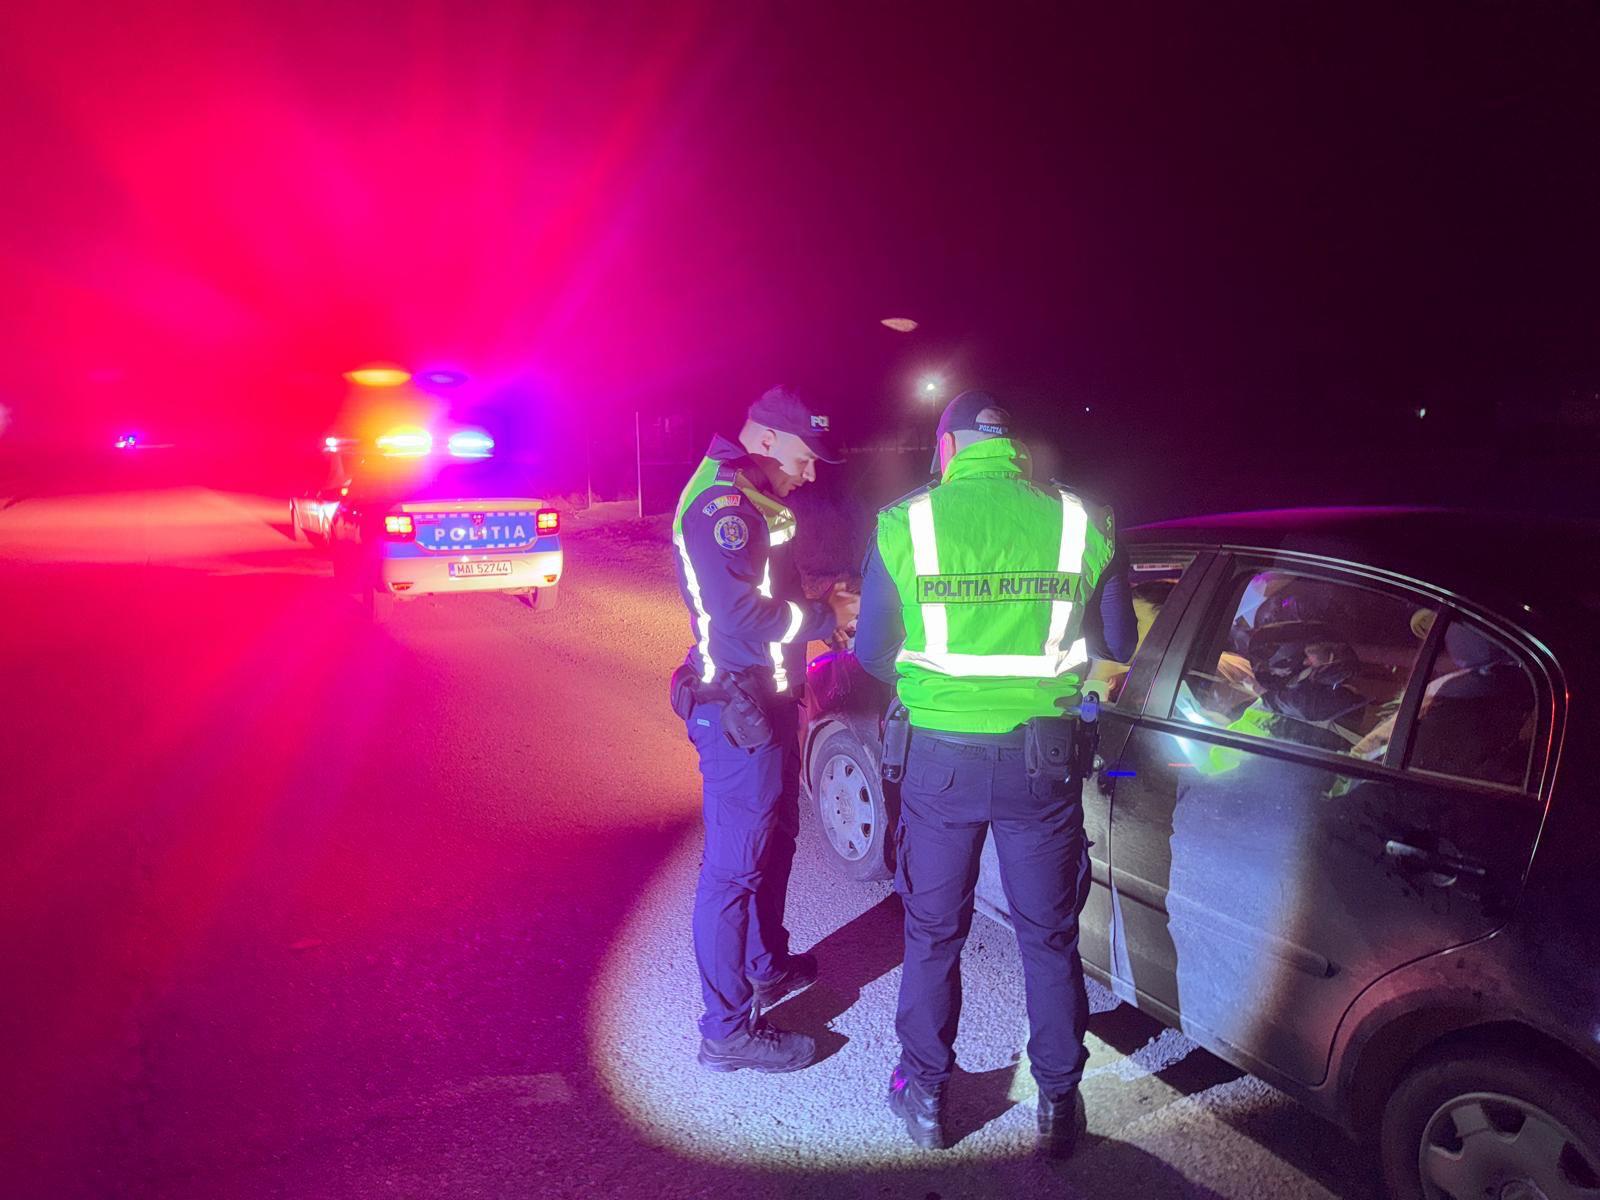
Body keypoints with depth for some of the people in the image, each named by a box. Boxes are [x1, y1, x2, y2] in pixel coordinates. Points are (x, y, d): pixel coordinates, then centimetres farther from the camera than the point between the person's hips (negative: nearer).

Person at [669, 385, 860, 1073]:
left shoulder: (755, 500, 15)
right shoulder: (721, 504, -19)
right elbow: (741, 615, -28)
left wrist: (817, 601, 3)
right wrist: (825, 617, -17)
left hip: (767, 701, 11)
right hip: (737, 711, -11)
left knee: (774, 841, 25)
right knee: (735, 867, -3)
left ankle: (767, 965, 44)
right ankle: (729, 1030, 9)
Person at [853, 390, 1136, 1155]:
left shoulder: (905, 523, -7)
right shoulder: (1080, 523, -3)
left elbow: (872, 654, -2)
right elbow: (1119, 644, 6)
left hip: (940, 756, -1)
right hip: (1042, 758, 1)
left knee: (933, 934, 17)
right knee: (1049, 936, 17)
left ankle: (926, 1098, 31)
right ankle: (1058, 1106, 30)